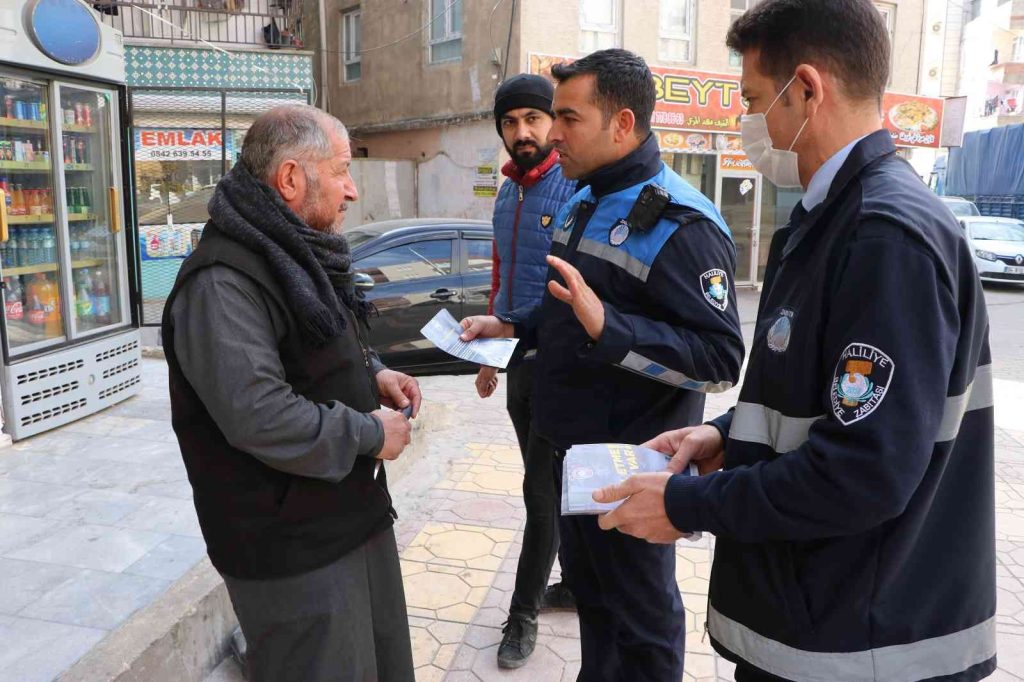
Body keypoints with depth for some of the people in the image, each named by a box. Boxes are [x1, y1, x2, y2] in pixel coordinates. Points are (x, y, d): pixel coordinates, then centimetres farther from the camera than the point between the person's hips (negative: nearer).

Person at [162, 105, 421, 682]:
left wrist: (372, 374, 3)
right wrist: (369, 434, -19)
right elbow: (258, 415, -31)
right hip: (293, 550, -9)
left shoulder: (300, 255, 12)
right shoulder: (223, 282, -22)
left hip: (355, 514, 10)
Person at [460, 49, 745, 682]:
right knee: (588, 583, 25)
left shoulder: (681, 223, -21)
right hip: (575, 446, 9)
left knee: (641, 613, 10)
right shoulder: (583, 202, 10)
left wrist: (606, 327, -36)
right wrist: (508, 324, 6)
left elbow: (721, 360, -25)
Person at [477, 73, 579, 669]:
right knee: (546, 485, 17)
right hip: (518, 363, 8)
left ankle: (524, 612, 18)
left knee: (543, 490, 2)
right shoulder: (507, 195, 12)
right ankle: (578, 582, 36)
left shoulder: (578, 190, -13)